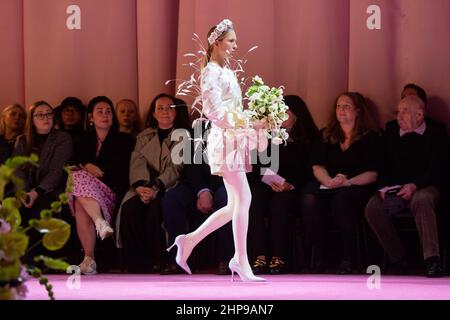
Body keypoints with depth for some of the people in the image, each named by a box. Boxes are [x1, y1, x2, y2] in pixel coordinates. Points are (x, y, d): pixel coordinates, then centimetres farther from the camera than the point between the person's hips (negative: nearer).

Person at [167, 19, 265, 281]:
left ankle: (189, 241, 15)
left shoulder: (226, 72, 18)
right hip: (225, 140, -9)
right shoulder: (211, 72, -9)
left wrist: (248, 122, 6)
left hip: (235, 141, 9)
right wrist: (248, 123, -19)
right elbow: (215, 111, -18)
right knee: (242, 200, -10)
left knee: (235, 204, 9)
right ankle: (242, 264, -7)